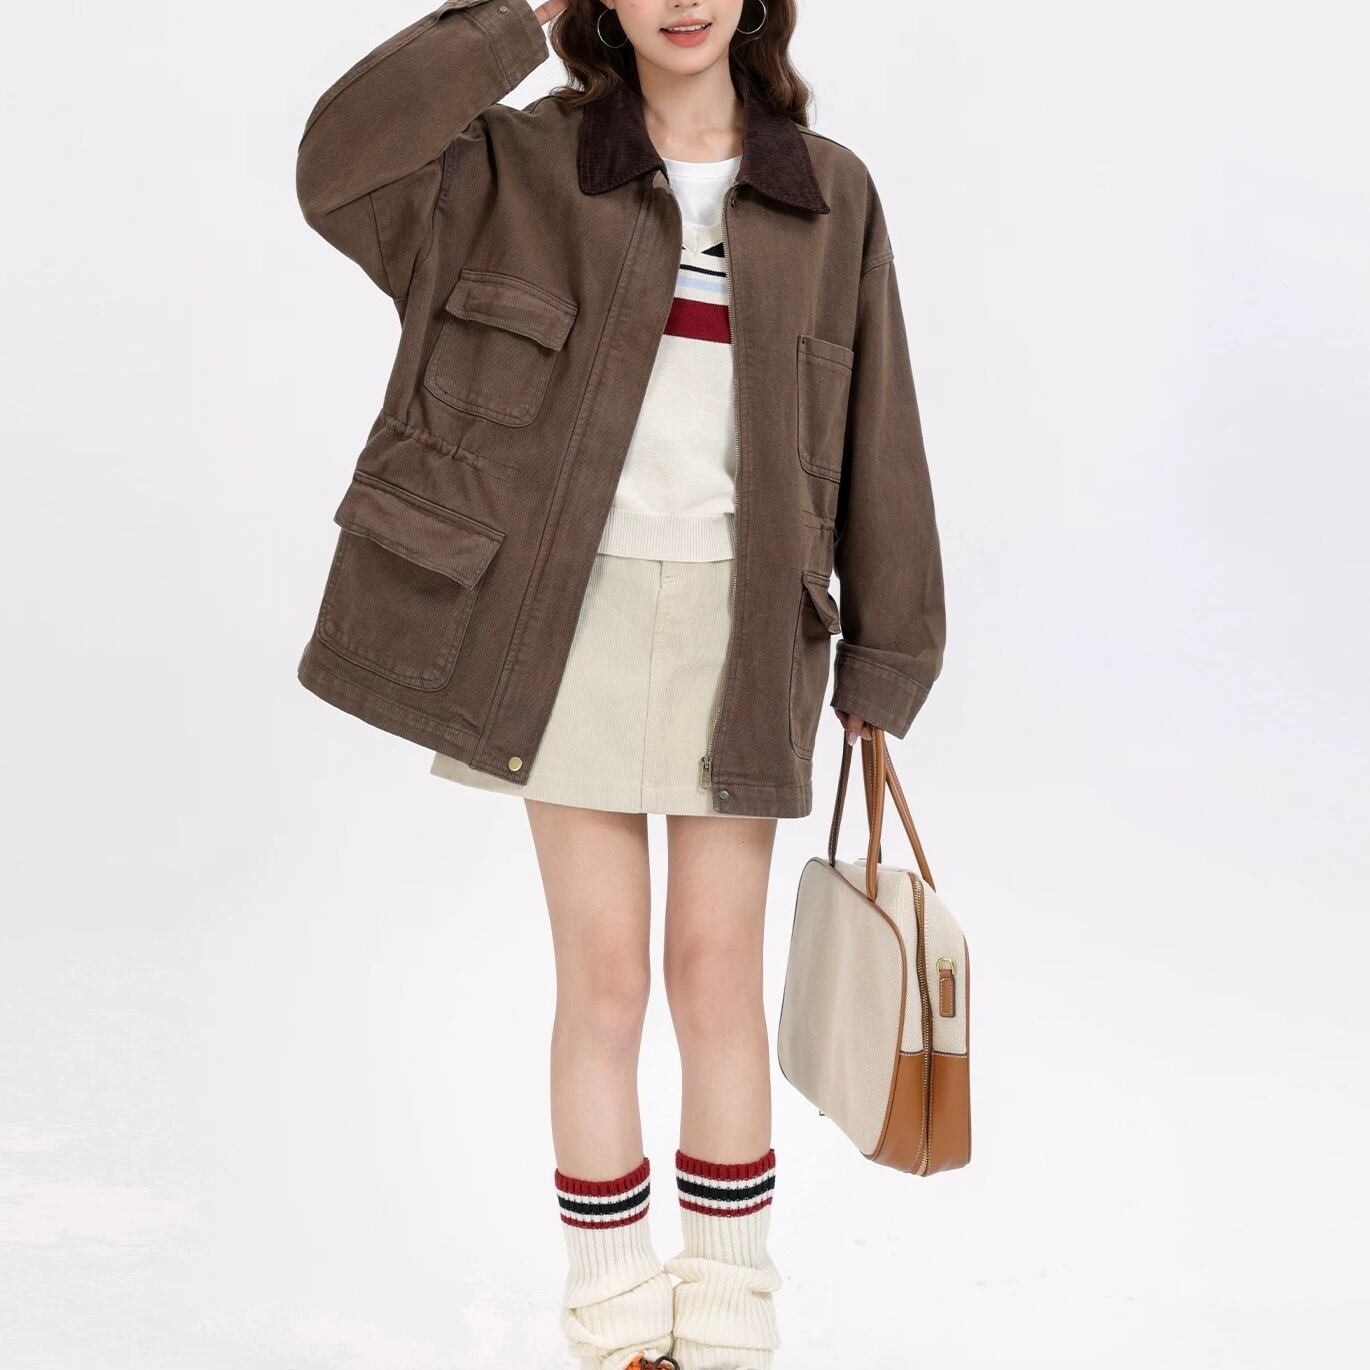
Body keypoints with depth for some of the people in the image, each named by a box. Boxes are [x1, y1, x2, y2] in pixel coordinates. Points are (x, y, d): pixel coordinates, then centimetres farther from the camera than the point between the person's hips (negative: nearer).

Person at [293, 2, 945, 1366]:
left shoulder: (828, 194, 4)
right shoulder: (526, 163, 1)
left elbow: (873, 432, 6)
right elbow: (343, 165, -18)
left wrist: (886, 655, 6)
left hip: (739, 626, 1)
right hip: (573, 617, -1)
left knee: (717, 973, 5)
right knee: (602, 978, 4)